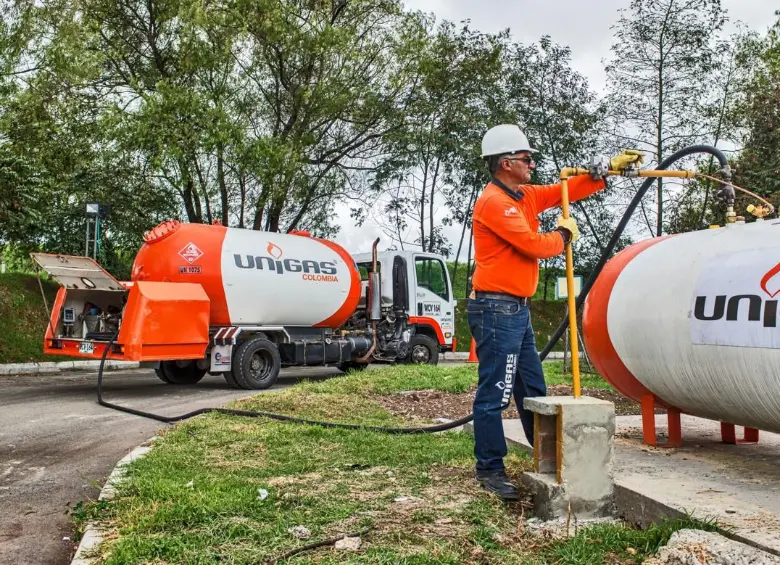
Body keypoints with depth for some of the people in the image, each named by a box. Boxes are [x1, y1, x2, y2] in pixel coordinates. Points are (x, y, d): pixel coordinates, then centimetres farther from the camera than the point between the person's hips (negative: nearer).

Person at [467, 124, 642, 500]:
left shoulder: (524, 196, 15)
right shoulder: (494, 202, -14)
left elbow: (565, 191, 24)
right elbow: (533, 245, -17)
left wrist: (609, 170, 19)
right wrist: (564, 235, 2)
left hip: (517, 310, 10)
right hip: (496, 309, -10)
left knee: (533, 390, 17)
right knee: (494, 394, -4)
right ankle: (489, 470, 6)